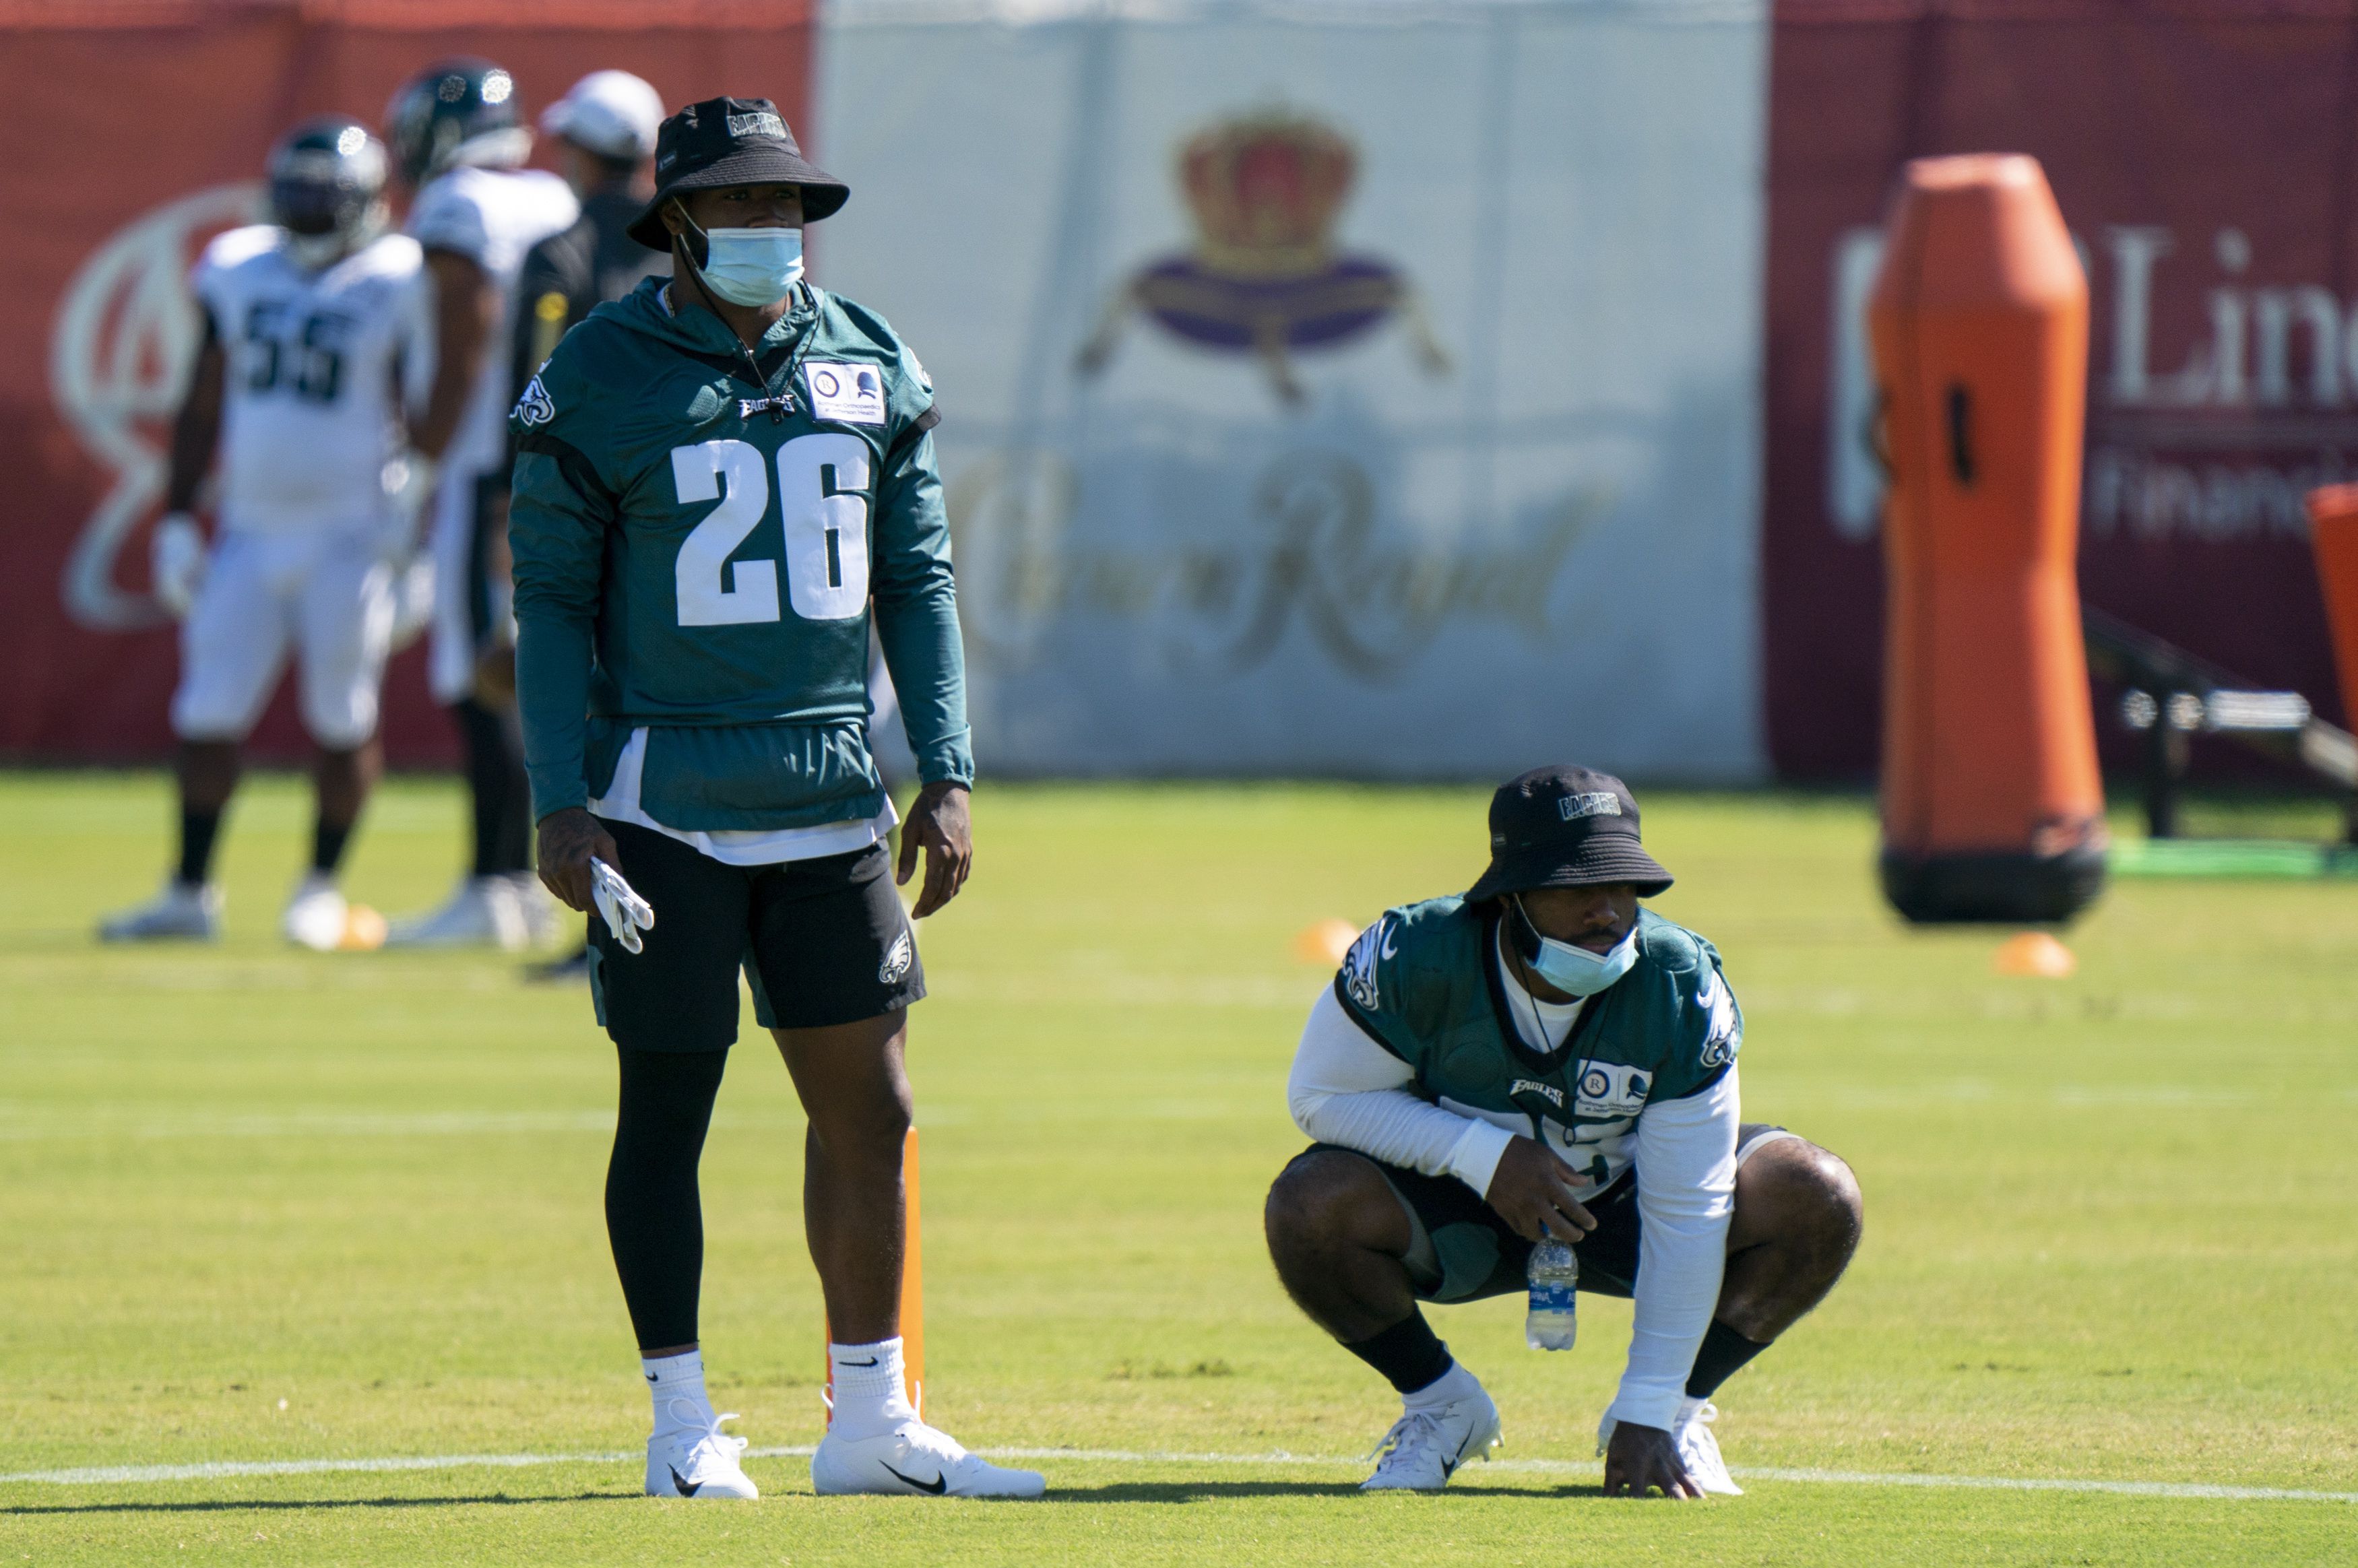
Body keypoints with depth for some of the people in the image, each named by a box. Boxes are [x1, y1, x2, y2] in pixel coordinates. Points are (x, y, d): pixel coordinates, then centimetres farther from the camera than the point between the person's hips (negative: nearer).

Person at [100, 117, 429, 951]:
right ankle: (190, 893, 9)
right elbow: (202, 407, 13)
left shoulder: (395, 284, -6)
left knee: (342, 719, 0)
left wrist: (413, 529, -11)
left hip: (349, 534, -4)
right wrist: (176, 522, 10)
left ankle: (322, 890, 14)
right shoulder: (238, 273, 7)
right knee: (208, 714, 1)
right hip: (252, 530, 4)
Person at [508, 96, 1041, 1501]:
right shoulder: (601, 380, -5)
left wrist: (949, 773, 6)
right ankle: (685, 1424, 9)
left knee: (869, 1110, 5)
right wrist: (560, 802, -10)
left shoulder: (870, 368, 8)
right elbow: (552, 596, -3)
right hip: (666, 795, -4)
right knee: (669, 1107, 1)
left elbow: (916, 578, 13)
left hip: (831, 799, 4)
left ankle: (871, 1422, 14)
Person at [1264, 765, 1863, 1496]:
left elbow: (1686, 1211, -23)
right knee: (1310, 1208, -33)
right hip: (1463, 1205, -1)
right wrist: (1485, 1155, -29)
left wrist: (1648, 1414, -25)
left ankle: (1677, 1410, 2)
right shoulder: (1414, 956, -27)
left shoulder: (1682, 988, -25)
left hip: (1618, 1202, 1)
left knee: (1818, 1200, -24)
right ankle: (1439, 1403, -2)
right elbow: (1321, 1096, -15)